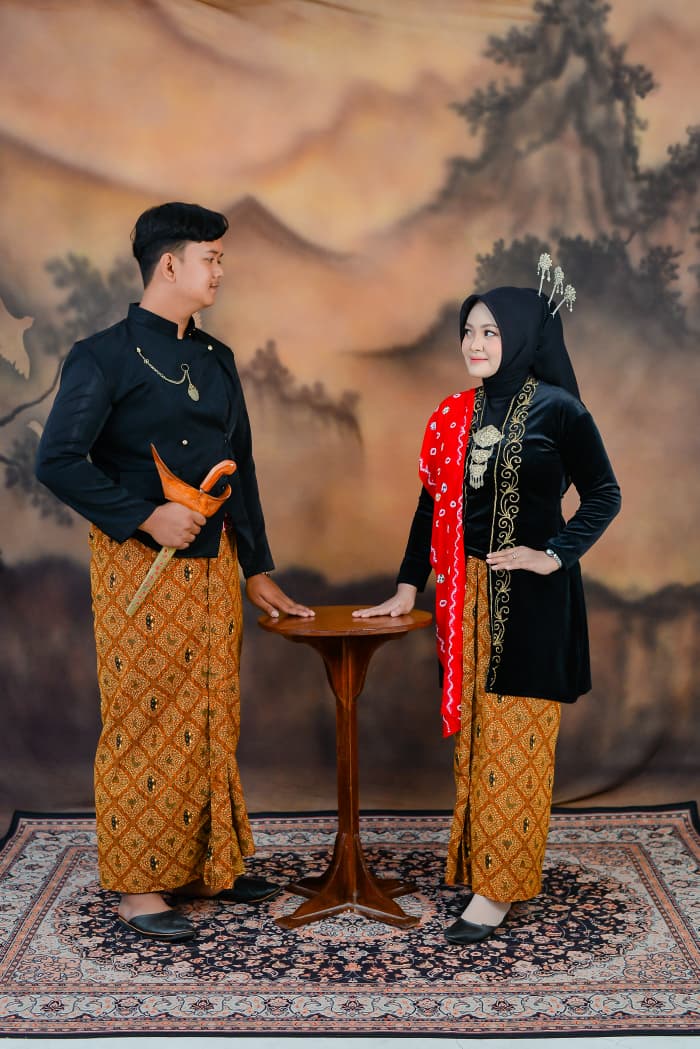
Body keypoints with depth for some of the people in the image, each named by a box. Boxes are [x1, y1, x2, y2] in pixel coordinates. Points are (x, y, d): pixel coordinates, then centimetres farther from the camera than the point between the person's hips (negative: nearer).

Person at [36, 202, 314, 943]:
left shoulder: (215, 359, 13)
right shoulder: (104, 358, -8)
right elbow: (57, 460, -14)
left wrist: (256, 570, 16)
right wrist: (146, 517, -18)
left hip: (213, 563, 7)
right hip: (139, 565, -6)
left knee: (212, 720, 12)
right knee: (143, 726, 0)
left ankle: (207, 863, 26)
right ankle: (136, 887, 13)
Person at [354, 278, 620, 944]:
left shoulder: (558, 409, -6)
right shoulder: (452, 417, 9)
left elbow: (603, 494, -2)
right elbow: (433, 504, 12)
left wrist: (556, 554, -14)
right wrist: (408, 586, 9)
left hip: (532, 597, -5)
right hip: (468, 592, 5)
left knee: (516, 737, 0)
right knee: (472, 729, 10)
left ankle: (498, 886, 7)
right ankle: (475, 854, 23)